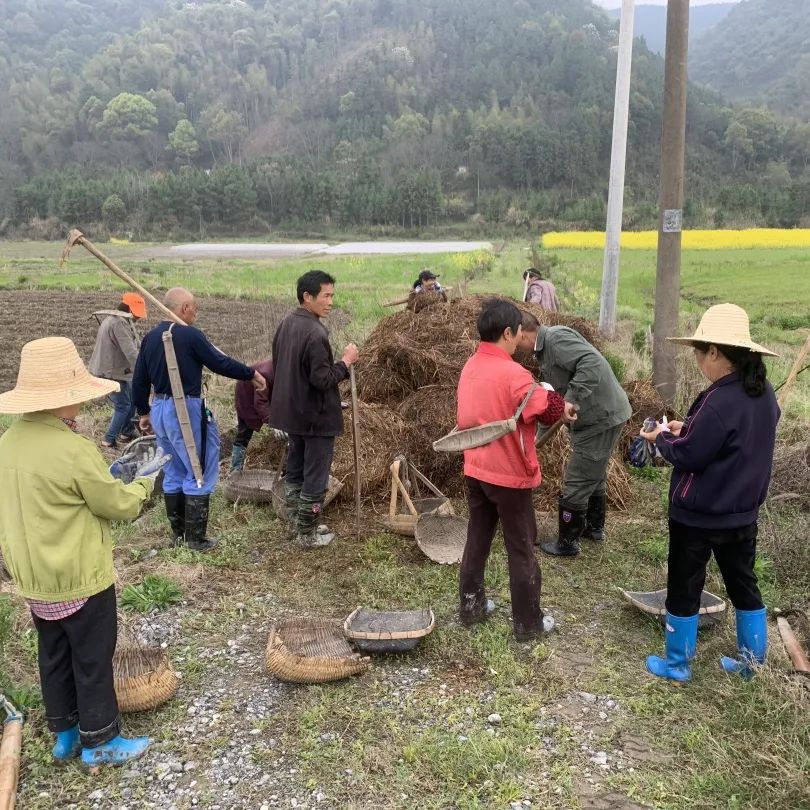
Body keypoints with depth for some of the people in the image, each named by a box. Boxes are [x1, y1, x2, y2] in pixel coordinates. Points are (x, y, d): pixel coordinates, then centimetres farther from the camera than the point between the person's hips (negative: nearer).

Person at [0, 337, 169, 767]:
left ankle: (65, 734, 36)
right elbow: (120, 505, -17)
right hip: (79, 579, -8)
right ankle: (100, 742, 25)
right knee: (92, 660, 9)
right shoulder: (74, 451, -26)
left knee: (54, 656, 21)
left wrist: (104, 479, 12)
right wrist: (142, 485, 3)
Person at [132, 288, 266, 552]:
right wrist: (252, 375, 2)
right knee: (199, 474, 3)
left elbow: (139, 380, 12)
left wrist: (144, 412, 22)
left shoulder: (151, 337, 8)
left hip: (159, 409, 8)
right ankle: (196, 538, 7)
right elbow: (220, 363, -12)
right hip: (186, 410, -8)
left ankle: (178, 533, 26)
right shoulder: (189, 335, -14)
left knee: (174, 473, 18)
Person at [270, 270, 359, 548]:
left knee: (295, 470, 19)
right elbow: (323, 379, -25)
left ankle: (294, 523, 32)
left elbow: (278, 366, 13)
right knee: (315, 477, 3)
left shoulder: (286, 323, 5)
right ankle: (307, 535, 13)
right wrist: (346, 361, -12)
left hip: (291, 411, 9)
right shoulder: (315, 333, -24)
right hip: (317, 416, -9)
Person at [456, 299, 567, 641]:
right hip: (509, 474, -7)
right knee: (521, 550, 6)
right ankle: (527, 623, 18)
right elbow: (549, 411, -23)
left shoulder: (470, 367, 3)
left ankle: (471, 606, 30)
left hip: (475, 469, 7)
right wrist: (555, 398, -2)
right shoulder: (513, 374, -23)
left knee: (477, 540, 19)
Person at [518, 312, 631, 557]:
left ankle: (567, 543, 13)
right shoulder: (546, 348, 11)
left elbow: (592, 362, -35)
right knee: (594, 475, 26)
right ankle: (594, 527, 44)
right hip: (601, 415, 11)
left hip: (601, 416, -11)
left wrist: (573, 399, -38)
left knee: (577, 483, 0)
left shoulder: (555, 338, -21)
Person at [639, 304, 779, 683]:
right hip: (742, 511, 8)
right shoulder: (764, 393, 0)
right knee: (743, 583, 21)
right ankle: (752, 660, 35)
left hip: (698, 514, -8)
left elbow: (689, 456, -21)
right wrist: (688, 429, 9)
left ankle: (677, 664, 24)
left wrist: (662, 438, -3)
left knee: (683, 587, 9)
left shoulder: (720, 401, -27)